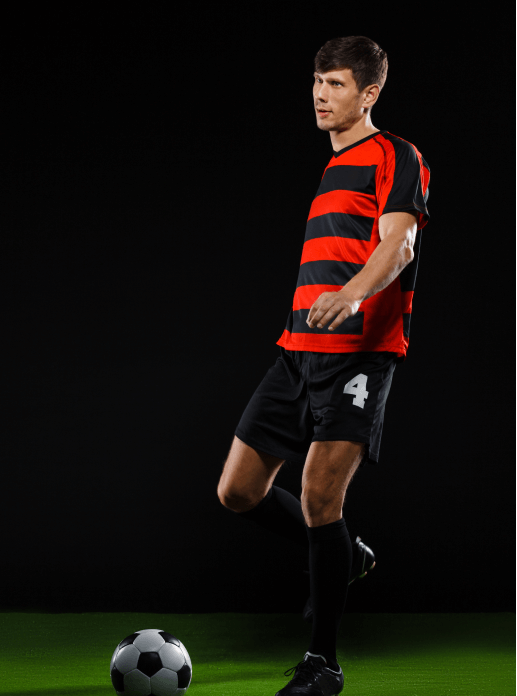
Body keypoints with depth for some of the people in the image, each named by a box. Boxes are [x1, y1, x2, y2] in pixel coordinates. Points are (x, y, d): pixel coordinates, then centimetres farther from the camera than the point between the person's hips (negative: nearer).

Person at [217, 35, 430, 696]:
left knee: (319, 498, -15)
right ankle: (344, 558, 27)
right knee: (238, 490, 4)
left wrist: (353, 293, -36)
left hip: (358, 351, -8)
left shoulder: (396, 158, 0)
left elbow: (398, 244, -17)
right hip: (299, 348, 8)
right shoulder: (331, 168, 25)